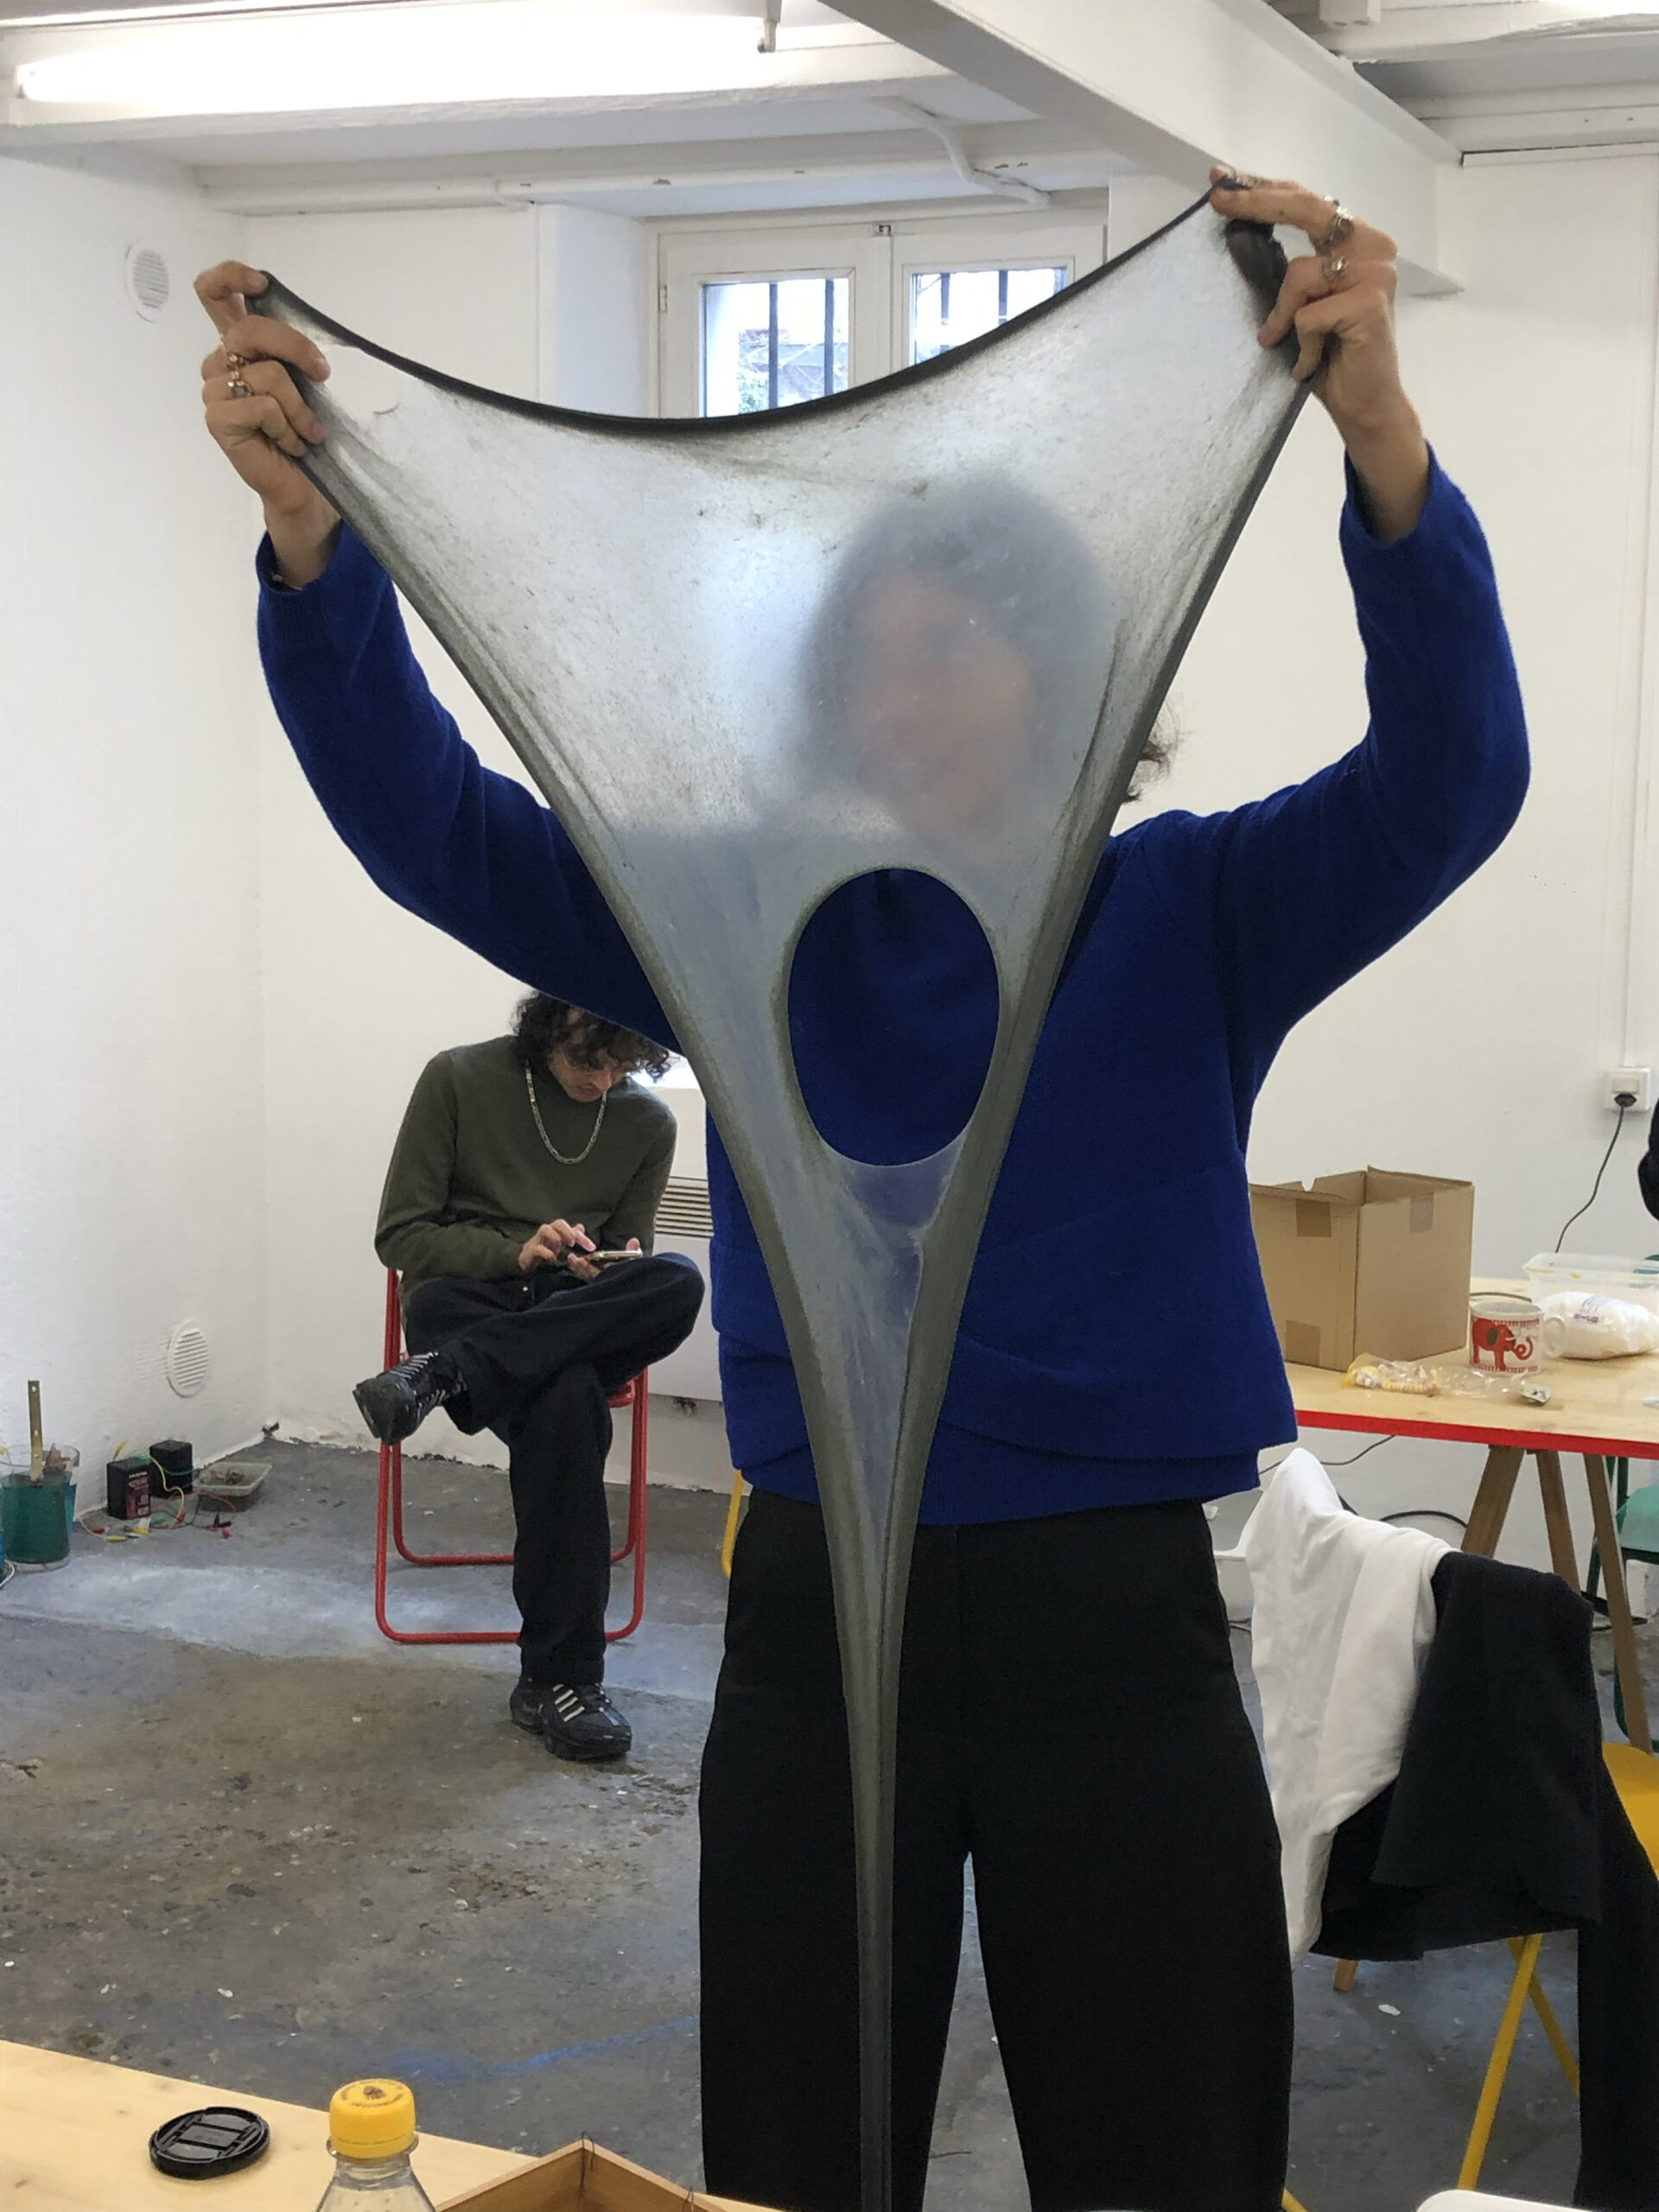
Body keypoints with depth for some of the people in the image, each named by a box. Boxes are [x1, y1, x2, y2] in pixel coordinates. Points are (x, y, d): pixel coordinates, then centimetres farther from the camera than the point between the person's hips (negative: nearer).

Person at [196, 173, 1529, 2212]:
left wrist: (1379, 423, -34)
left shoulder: (1190, 911, -2)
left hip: (1114, 1609, -2)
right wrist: (307, 527, -23)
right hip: (820, 1607, 2)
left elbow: (1447, 780, -19)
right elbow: (428, 822, -6)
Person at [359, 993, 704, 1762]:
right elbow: (400, 1236, 0)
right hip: (464, 1299, -3)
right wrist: (515, 1252, -16)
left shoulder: (649, 1123, 8)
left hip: (579, 1316, 3)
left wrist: (613, 1268, -9)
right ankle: (558, 1678, -31)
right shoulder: (459, 1079, -1)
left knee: (678, 1284, -33)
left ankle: (446, 1375, -36)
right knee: (565, 1400, -38)